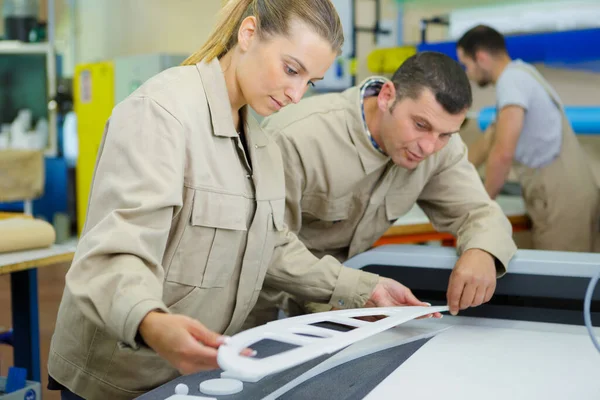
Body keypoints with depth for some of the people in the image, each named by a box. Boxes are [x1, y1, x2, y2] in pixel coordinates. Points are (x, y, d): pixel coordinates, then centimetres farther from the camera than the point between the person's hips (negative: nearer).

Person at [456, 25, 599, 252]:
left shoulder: (512, 78, -13)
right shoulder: (518, 75, 19)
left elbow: (503, 152, -25)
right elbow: (487, 144, 27)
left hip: (561, 201, -9)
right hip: (567, 196, 9)